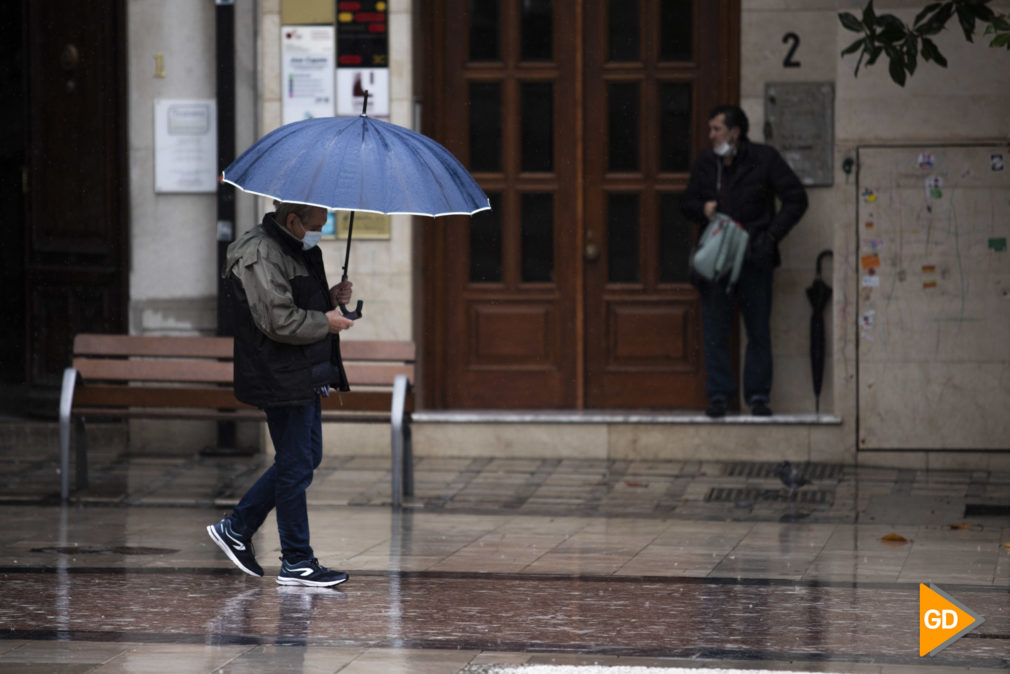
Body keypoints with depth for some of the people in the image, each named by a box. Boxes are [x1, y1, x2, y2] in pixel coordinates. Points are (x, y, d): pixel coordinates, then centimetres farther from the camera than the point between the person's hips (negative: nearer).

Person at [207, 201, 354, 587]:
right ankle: (296, 563, 4)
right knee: (296, 465, -4)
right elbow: (278, 320, -25)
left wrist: (331, 297, 8)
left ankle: (236, 529, 25)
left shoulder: (298, 248, 15)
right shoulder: (260, 256, -18)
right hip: (281, 379, -11)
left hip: (304, 377, 11)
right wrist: (325, 322, -14)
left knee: (306, 456, 17)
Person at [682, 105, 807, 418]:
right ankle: (719, 394, 7)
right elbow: (688, 203, 19)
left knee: (759, 330, 2)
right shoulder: (705, 164, 8)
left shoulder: (764, 159, -2)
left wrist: (772, 234, -9)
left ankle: (758, 395, 10)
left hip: (754, 259, -2)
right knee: (714, 330, 0)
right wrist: (702, 209, -5)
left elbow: (796, 199, 0)